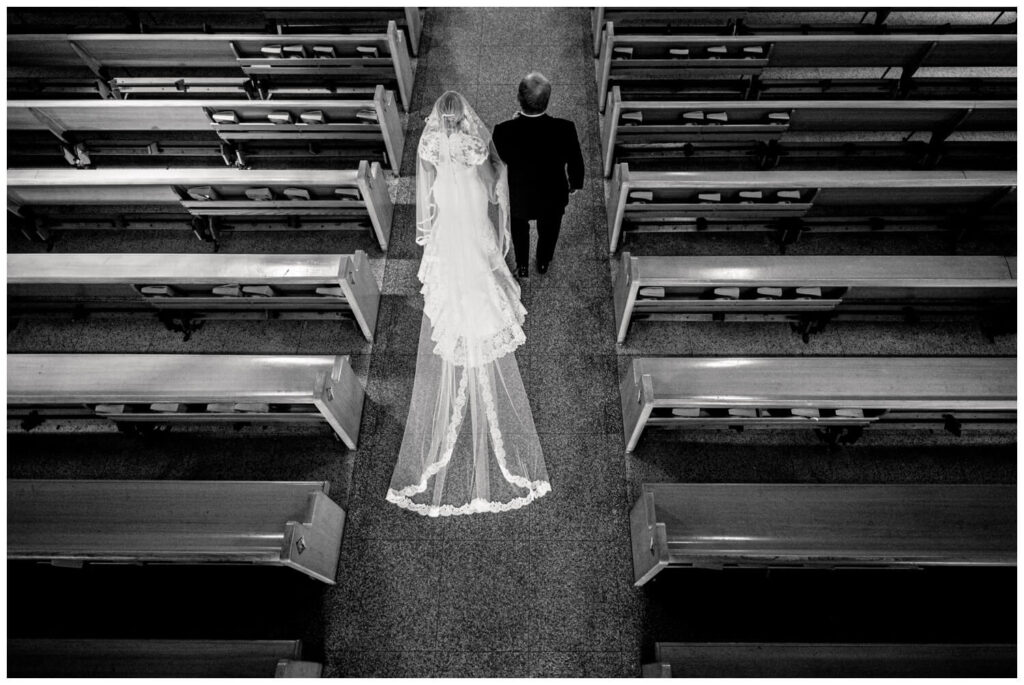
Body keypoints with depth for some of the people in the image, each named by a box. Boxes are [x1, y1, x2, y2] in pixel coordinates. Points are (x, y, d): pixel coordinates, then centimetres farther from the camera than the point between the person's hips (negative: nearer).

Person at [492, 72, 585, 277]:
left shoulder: (503, 131, -31)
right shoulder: (565, 129, -30)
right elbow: (575, 164, -13)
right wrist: (574, 184, 9)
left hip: (518, 197, 0)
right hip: (553, 198, 0)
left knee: (519, 229, 32)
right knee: (548, 229, 31)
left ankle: (522, 267, 54)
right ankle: (543, 263, 58)